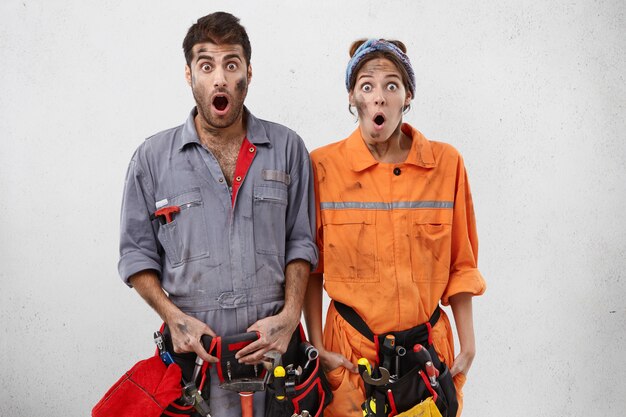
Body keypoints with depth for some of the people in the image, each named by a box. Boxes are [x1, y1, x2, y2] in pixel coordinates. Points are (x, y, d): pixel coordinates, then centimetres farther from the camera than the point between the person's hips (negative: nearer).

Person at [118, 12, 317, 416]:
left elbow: (300, 242, 6)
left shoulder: (287, 148, 3)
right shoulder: (153, 157, 2)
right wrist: (174, 317, -9)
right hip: (194, 351, 0)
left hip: (273, 347, 1)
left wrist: (290, 315, -7)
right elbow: (138, 254, 4)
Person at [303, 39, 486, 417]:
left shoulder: (446, 163, -2)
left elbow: (460, 266, 3)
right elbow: (311, 267, 0)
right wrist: (317, 348, -4)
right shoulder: (323, 166, -6)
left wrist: (468, 347, 1)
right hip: (350, 354, -1)